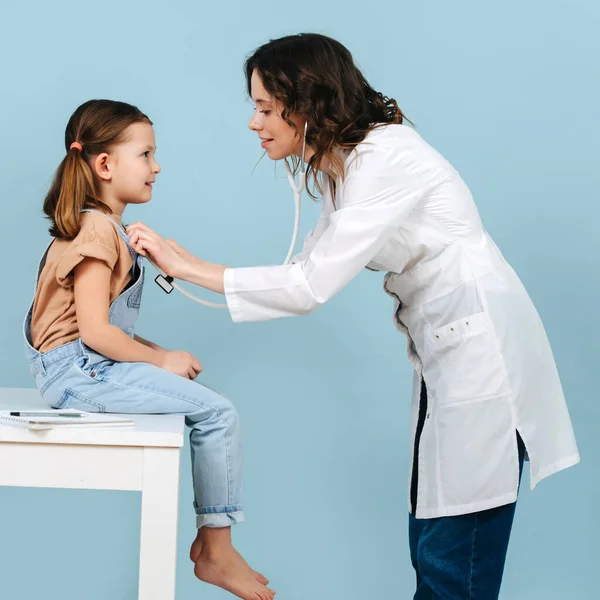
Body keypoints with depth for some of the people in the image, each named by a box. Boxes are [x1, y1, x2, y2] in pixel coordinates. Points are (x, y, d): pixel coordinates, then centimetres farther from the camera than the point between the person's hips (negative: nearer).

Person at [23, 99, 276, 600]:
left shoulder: (103, 226, 17)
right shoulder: (97, 231, -15)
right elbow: (95, 331, -21)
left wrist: (158, 354, 3)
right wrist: (161, 361, -12)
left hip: (87, 367, 10)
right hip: (79, 371, -10)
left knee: (208, 404, 8)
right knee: (218, 412, -13)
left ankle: (211, 541, 7)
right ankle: (216, 553, -4)